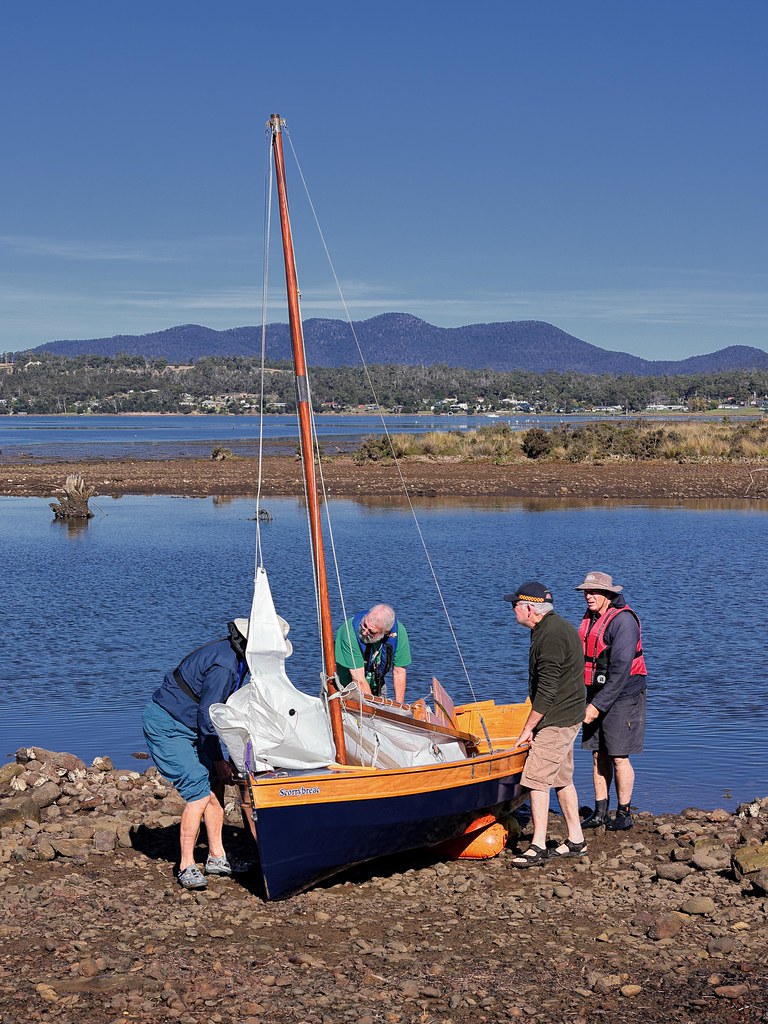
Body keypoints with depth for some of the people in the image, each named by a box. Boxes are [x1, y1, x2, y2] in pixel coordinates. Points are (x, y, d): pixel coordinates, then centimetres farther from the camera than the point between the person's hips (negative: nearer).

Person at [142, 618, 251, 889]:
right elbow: (207, 717, -23)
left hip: (187, 725, 10)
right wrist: (218, 760, -13)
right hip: (165, 727, -10)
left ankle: (216, 857, 14)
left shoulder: (236, 657, 3)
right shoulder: (224, 666, -28)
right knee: (199, 791, -16)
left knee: (215, 784, 6)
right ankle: (187, 867, -9)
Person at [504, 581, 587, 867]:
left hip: (557, 720, -11)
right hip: (568, 716, 11)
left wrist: (528, 727, -15)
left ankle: (538, 847, -7)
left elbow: (547, 690, -22)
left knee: (536, 779, -9)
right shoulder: (557, 627, 13)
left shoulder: (551, 636, -21)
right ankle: (576, 841, 20)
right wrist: (534, 724, 21)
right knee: (562, 778, 15)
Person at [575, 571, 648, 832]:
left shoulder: (623, 621, -17)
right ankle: (600, 812, 15)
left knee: (619, 757, -4)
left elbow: (620, 670, -21)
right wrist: (590, 701, 13)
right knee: (598, 755, 8)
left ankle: (624, 814, 6)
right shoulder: (590, 619, 11)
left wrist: (598, 705, -21)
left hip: (622, 697, -8)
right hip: (597, 696, 8)